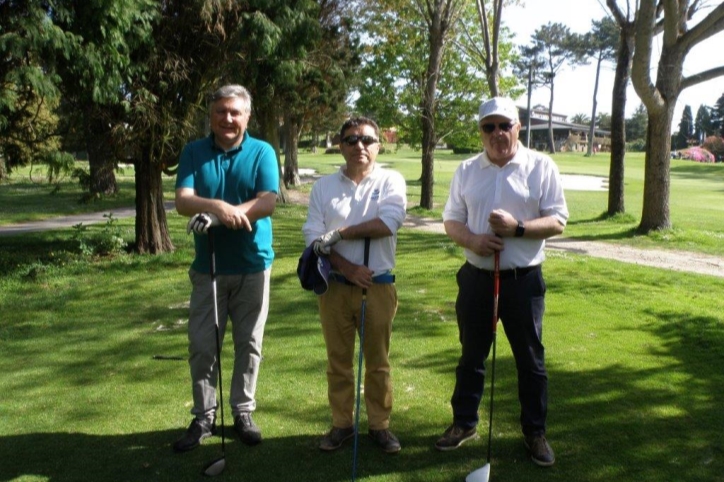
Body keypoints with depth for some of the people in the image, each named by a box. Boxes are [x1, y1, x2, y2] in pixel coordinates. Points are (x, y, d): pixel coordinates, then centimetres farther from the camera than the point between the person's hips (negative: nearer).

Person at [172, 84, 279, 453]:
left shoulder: (262, 152, -2)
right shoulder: (193, 152, 2)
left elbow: (267, 203, -14)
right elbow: (182, 201, -10)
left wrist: (219, 214, -26)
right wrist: (219, 205, -31)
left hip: (252, 265, -1)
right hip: (208, 266, 1)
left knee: (248, 344, 9)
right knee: (202, 346, 5)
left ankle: (243, 412, 24)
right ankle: (203, 417, 21)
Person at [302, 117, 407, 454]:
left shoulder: (391, 180, 0)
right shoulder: (323, 186, 5)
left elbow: (389, 222, -17)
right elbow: (313, 236, -3)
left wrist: (340, 232, -14)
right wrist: (348, 268, -14)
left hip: (378, 285, -1)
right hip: (334, 285, 2)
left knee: (378, 361, 9)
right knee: (338, 360, 11)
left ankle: (379, 424, 22)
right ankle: (341, 423, 25)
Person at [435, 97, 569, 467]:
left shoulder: (541, 167, -4)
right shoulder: (466, 170, 5)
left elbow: (557, 221, -7)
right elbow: (451, 220, 6)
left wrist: (518, 228, -23)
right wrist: (473, 240, -15)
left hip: (523, 280, -2)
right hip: (475, 277, 3)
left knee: (530, 360, 9)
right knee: (471, 355, 15)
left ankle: (535, 432, 26)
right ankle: (464, 422, 31)